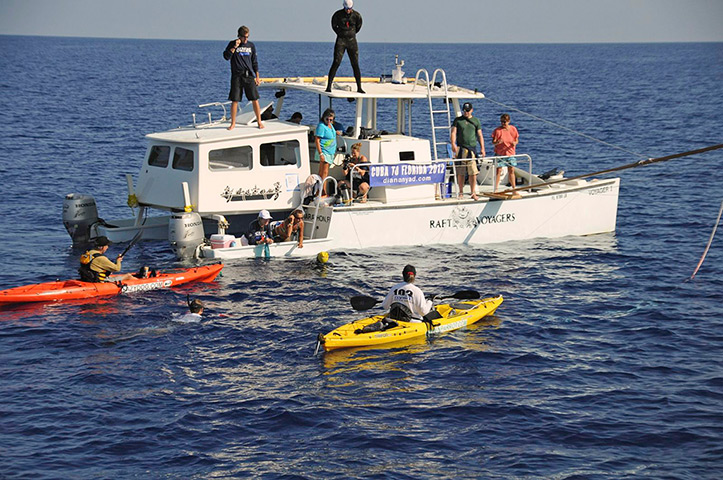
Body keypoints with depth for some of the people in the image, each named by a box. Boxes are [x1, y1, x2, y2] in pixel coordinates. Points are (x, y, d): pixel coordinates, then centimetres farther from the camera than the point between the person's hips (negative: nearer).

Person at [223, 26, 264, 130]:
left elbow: (255, 62, 14)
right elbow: (226, 56, -8)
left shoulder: (251, 46, 11)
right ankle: (233, 123, 7)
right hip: (236, 76, -2)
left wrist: (257, 77, 10)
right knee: (234, 101, -3)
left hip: (249, 76, 2)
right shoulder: (232, 44, 5)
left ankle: (259, 121, 9)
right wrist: (235, 47, -14)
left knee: (255, 100, -2)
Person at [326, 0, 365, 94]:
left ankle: (359, 88, 6)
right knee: (336, 63, -11)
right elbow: (334, 26, 8)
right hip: (340, 40, -2)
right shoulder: (337, 15, -10)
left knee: (355, 65, 0)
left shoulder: (356, 15, -6)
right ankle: (329, 86, -9)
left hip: (352, 41, 2)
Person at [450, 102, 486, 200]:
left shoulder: (476, 121, 11)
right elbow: (453, 132, -2)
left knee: (473, 172, -6)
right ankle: (461, 192, 13)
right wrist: (453, 144, -19)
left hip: (472, 148, 0)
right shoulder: (457, 120, 8)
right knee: (460, 172, 3)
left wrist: (482, 148, 1)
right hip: (460, 148, 0)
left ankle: (473, 193, 0)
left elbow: (480, 135, 11)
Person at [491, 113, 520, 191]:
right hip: (499, 153, -3)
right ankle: (495, 189, 0)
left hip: (510, 153, 3)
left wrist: (515, 143, -15)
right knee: (498, 170, -5)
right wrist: (497, 142, -33)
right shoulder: (497, 130, -9)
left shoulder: (513, 129, 1)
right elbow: (493, 142, -10)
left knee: (511, 171, 8)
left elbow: (517, 140, 8)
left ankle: (514, 188, 19)